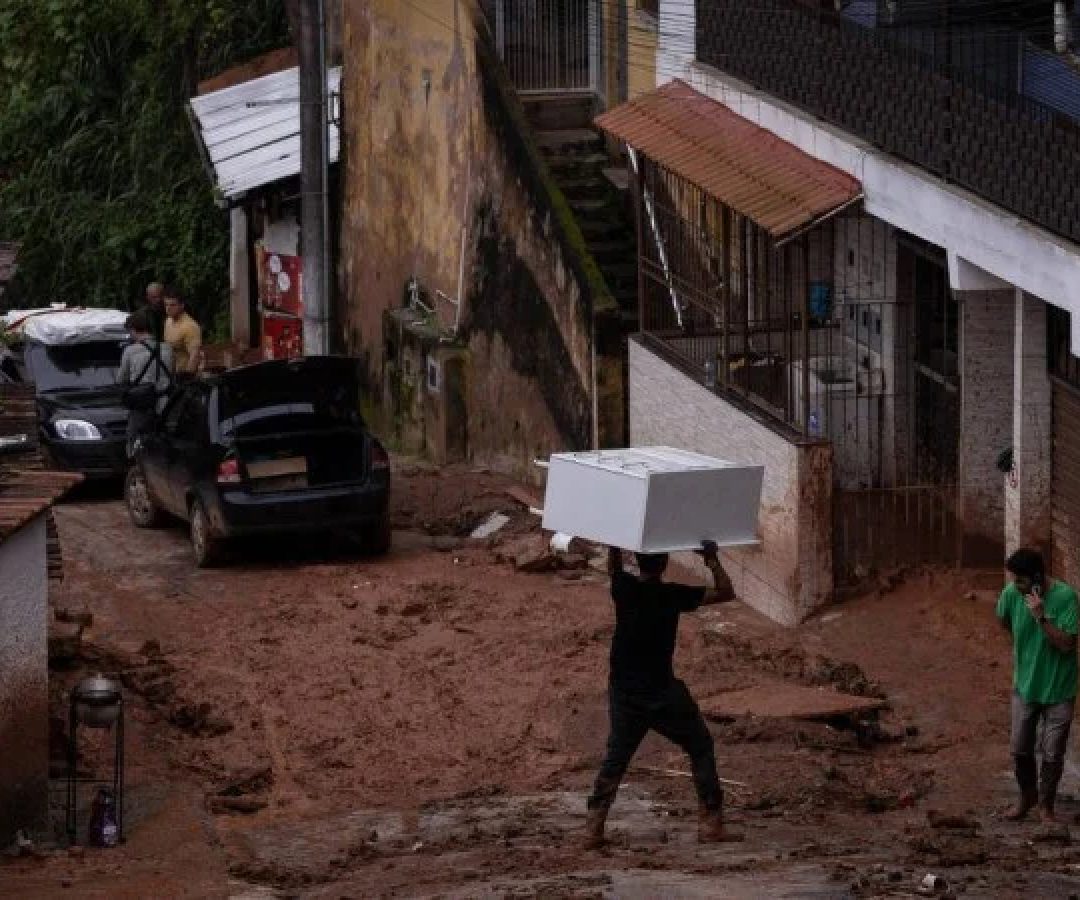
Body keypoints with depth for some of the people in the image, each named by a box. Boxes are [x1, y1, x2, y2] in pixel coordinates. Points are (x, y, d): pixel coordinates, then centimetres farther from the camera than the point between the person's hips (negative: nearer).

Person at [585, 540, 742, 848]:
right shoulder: (673, 595, -14)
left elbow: (613, 559, 17)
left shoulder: (623, 589, -6)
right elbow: (726, 592, -8)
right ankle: (711, 823, 7)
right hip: (661, 693, -3)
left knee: (616, 757, 14)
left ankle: (593, 826, 2)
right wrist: (712, 559, -4)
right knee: (700, 748, 12)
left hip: (623, 692, 4)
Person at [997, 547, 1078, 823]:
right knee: (1020, 749, 11)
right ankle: (1027, 795, 35)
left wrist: (1041, 617, -33)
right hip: (1025, 686, 3)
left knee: (1052, 754, 5)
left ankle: (1046, 804, 25)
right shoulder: (1012, 594, -11)